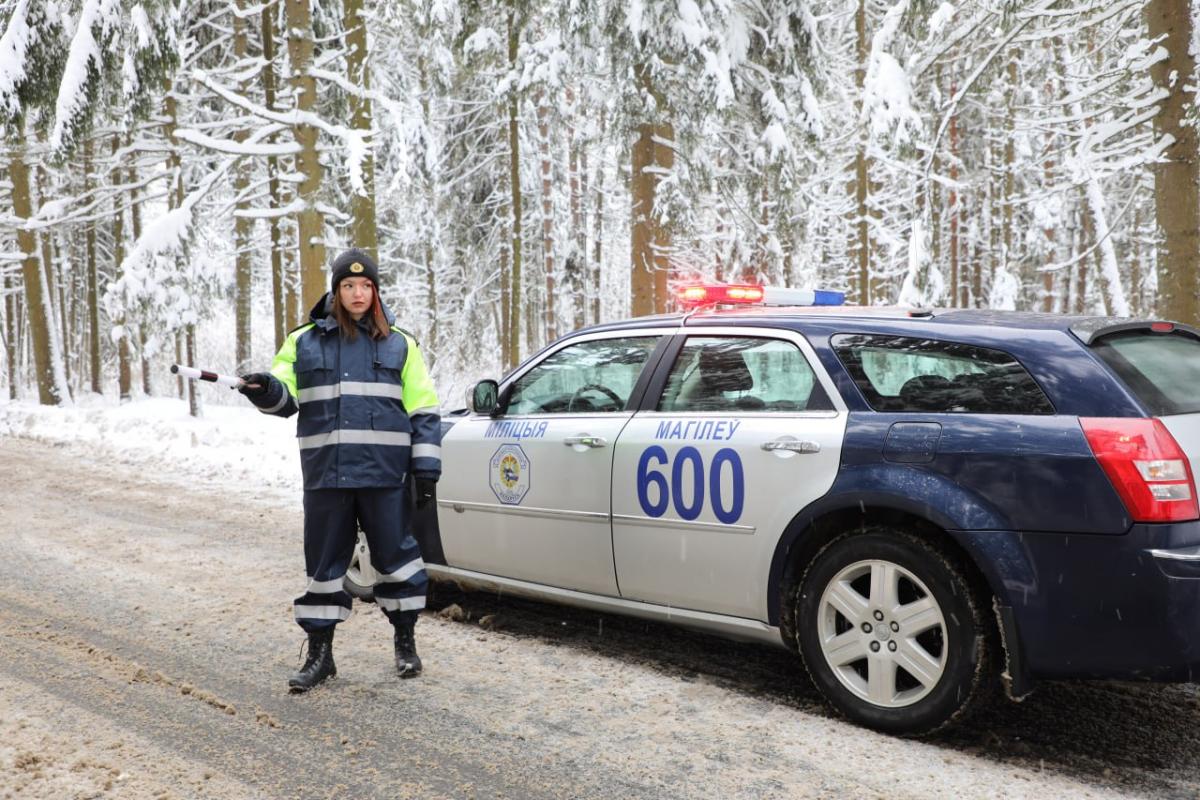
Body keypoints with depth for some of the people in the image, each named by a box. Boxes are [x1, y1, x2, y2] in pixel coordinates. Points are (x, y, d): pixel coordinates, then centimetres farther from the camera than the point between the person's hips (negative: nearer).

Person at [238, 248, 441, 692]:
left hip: (384, 475, -1)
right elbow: (286, 397, 6)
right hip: (326, 474, 1)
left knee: (395, 556, 5)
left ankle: (405, 642, 22)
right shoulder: (305, 341, 10)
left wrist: (426, 468, -2)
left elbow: (424, 411, 5)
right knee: (324, 562, 7)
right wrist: (266, 389, -18)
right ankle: (319, 652, 19)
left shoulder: (399, 344, 8)